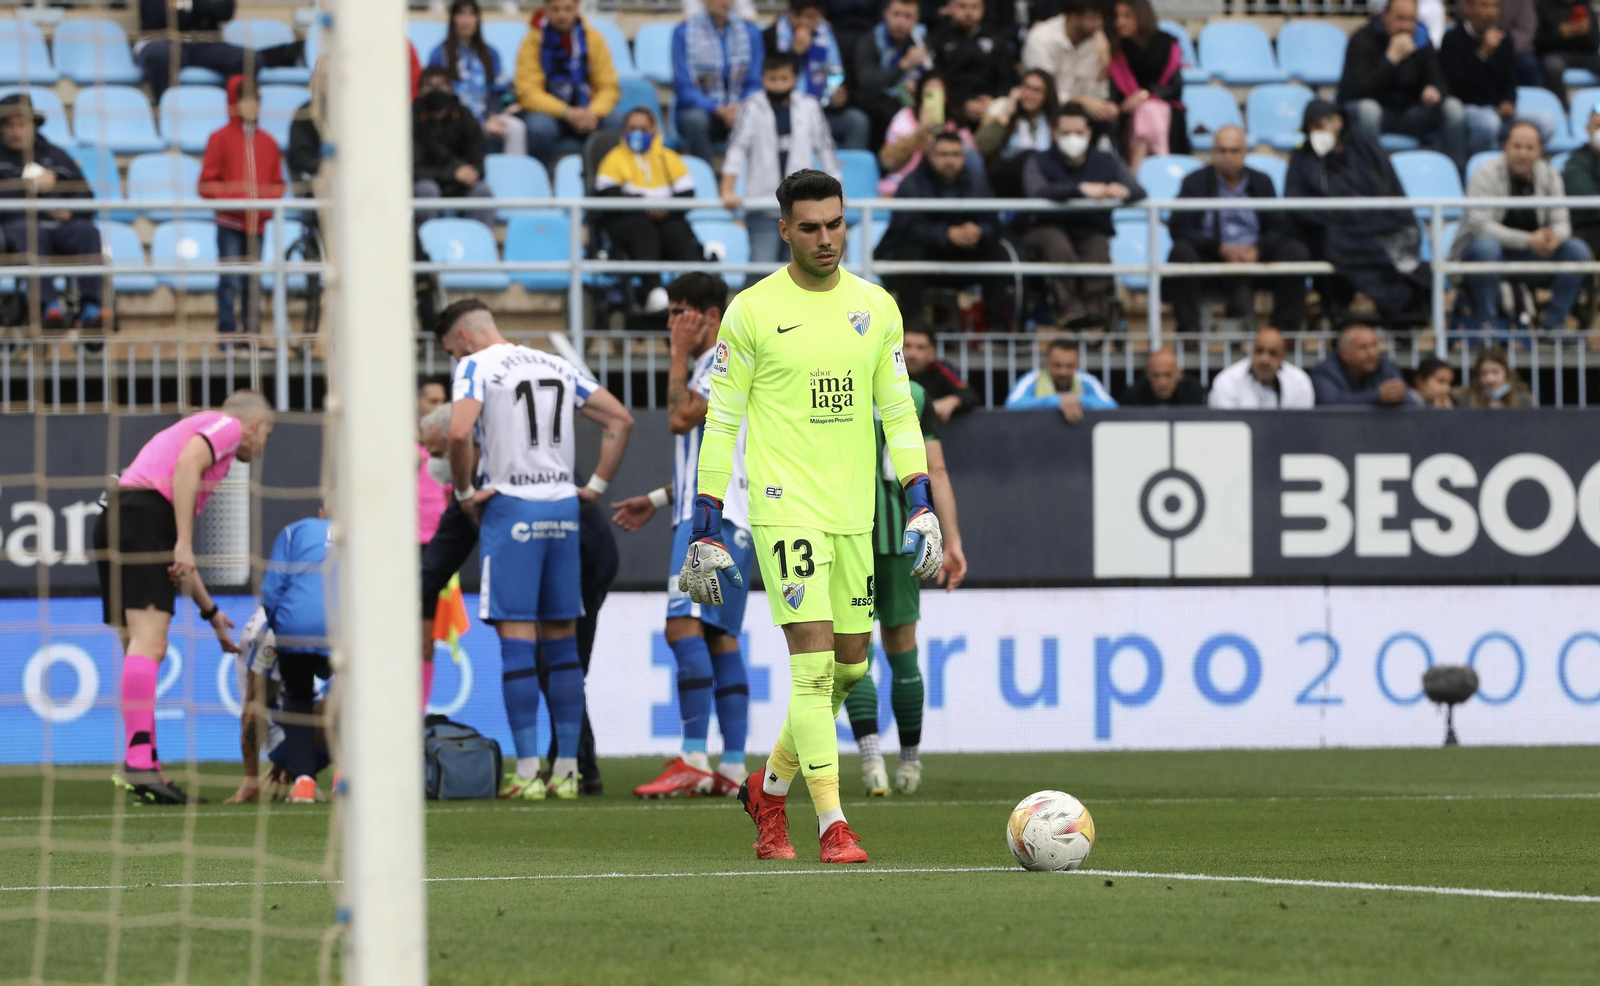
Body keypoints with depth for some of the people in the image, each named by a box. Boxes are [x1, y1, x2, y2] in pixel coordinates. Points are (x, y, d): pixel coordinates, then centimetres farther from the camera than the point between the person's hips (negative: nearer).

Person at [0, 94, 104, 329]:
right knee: (30, 234, -39)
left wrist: (70, 211, -1)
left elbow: (86, 198, 20)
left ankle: (90, 308, -42)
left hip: (60, 225, 3)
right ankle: (48, 305, -54)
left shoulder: (56, 156, 25)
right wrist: (31, 186, -6)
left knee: (87, 231, -31)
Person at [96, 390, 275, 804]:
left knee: (141, 651, 10)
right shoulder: (228, 425, 8)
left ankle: (143, 766, 9)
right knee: (148, 643, -17)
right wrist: (184, 544, -19)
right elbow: (186, 465, -15)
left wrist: (211, 612, 42)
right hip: (145, 515, -10)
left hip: (114, 522, 10)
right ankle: (138, 762, -27)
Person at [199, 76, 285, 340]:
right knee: (230, 280, -7)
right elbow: (207, 184, -3)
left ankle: (252, 331, 11)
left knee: (253, 282, 7)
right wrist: (232, 198, -16)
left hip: (257, 223, 4)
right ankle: (227, 332, -3)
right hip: (230, 222, -4)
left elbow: (277, 183, 15)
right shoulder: (221, 139, 0)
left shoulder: (268, 142, 13)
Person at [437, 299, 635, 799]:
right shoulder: (558, 366, 15)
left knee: (516, 641, -5)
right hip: (562, 506, 6)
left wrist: (465, 490, -8)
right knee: (561, 643, 10)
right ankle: (567, 770, 10)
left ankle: (527, 772, -9)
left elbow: (460, 432, -21)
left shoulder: (476, 367, -4)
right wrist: (596, 484, 14)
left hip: (510, 508, -6)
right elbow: (620, 420, 15)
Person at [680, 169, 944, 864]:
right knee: (814, 658, -13)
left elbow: (898, 410, 13)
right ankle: (832, 825, -12)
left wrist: (920, 507, 4)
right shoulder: (752, 311, -4)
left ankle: (770, 788, 29)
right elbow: (720, 423, -1)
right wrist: (705, 531, -4)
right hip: (784, 509, -5)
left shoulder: (875, 307, 8)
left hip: (853, 513, 5)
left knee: (850, 664, 9)